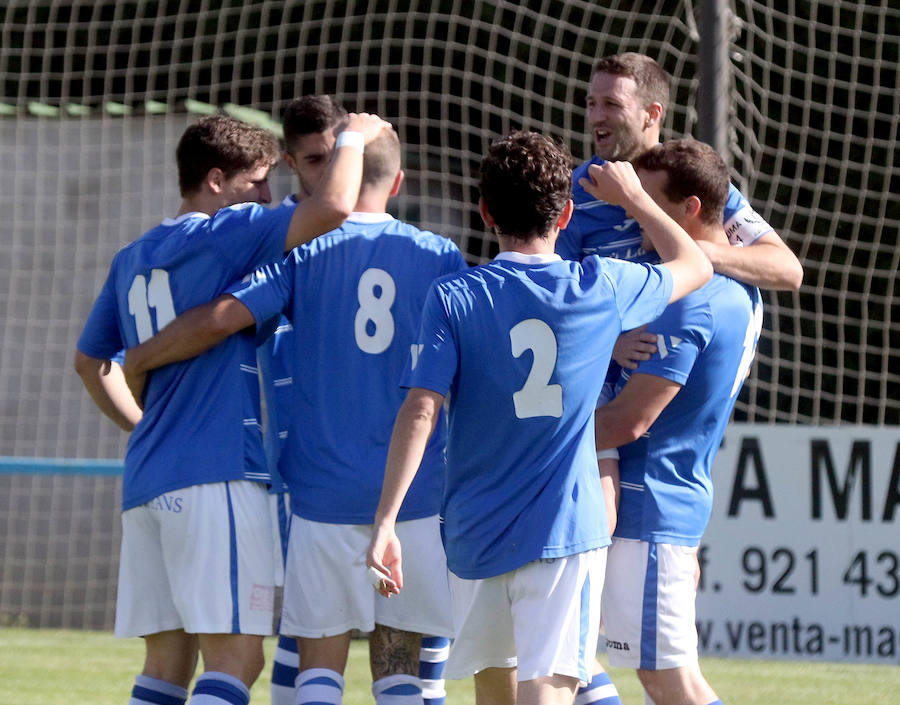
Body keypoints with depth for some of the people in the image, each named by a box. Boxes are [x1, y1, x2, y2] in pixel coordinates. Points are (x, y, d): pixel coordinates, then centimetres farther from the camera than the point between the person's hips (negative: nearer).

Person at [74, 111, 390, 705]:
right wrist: (354, 137, 0)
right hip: (217, 477, -8)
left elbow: (89, 363, 28)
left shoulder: (131, 260, 19)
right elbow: (332, 208, -17)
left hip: (146, 479, 8)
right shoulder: (223, 235, -5)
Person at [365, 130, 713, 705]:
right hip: (565, 528, -2)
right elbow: (695, 265, 19)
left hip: (475, 531, 2)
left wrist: (386, 519, -12)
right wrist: (633, 197, 32)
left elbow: (421, 411, -12)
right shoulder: (601, 289, 0)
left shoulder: (454, 297, -3)